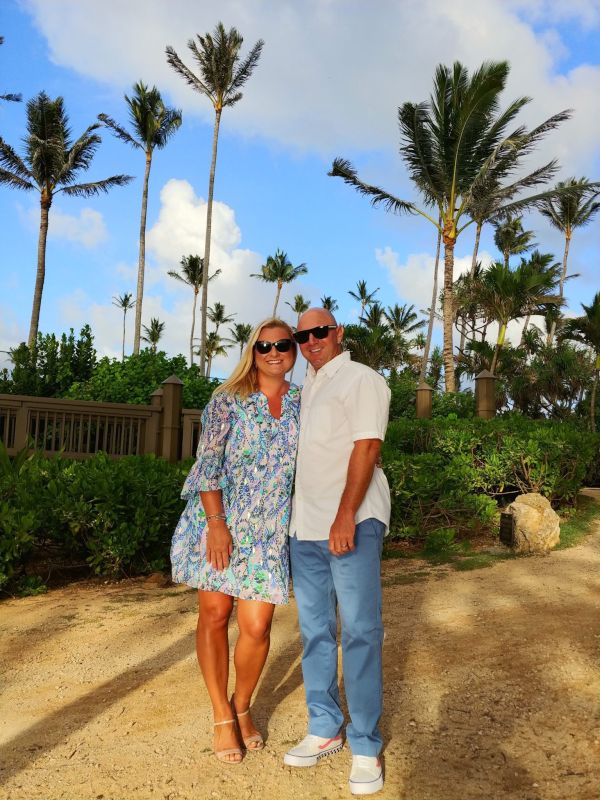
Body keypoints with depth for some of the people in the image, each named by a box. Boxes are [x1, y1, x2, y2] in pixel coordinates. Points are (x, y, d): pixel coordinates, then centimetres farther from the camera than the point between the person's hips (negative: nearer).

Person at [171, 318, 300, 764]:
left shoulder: (303, 404, 5)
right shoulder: (228, 399, -4)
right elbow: (208, 463, -8)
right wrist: (216, 524, -16)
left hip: (269, 529, 2)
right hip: (218, 520, -1)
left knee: (257, 626, -3)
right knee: (214, 615, 5)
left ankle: (243, 707, 24)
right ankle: (222, 716, 23)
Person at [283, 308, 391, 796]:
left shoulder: (361, 379, -3)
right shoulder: (306, 388, 20)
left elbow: (367, 447, -14)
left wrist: (345, 515, -22)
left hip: (352, 521, -7)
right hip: (306, 526, 8)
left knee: (360, 631, -4)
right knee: (315, 631, 11)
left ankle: (366, 746, 5)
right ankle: (325, 730, 23)